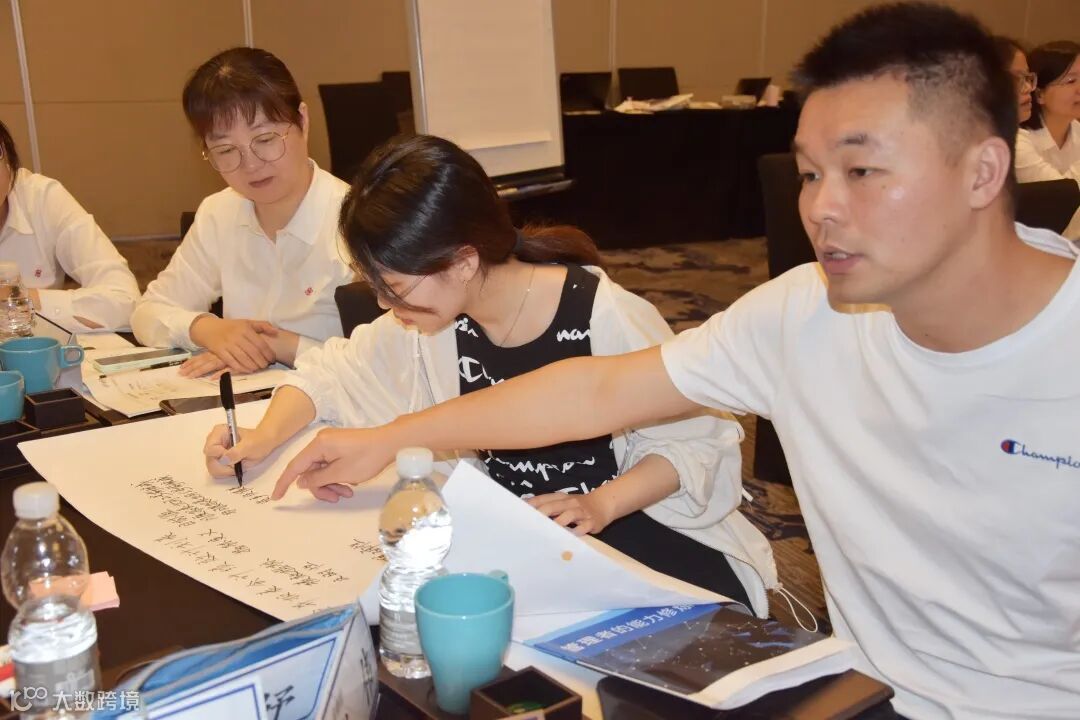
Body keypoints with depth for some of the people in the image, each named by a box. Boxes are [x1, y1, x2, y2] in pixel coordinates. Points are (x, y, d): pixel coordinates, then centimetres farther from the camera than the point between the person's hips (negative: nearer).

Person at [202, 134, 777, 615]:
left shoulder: (605, 318, -20)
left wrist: (601, 506, -27)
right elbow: (331, 373, 12)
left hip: (629, 527, -4)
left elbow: (700, 441, -12)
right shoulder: (430, 319, -3)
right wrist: (265, 438, -7)